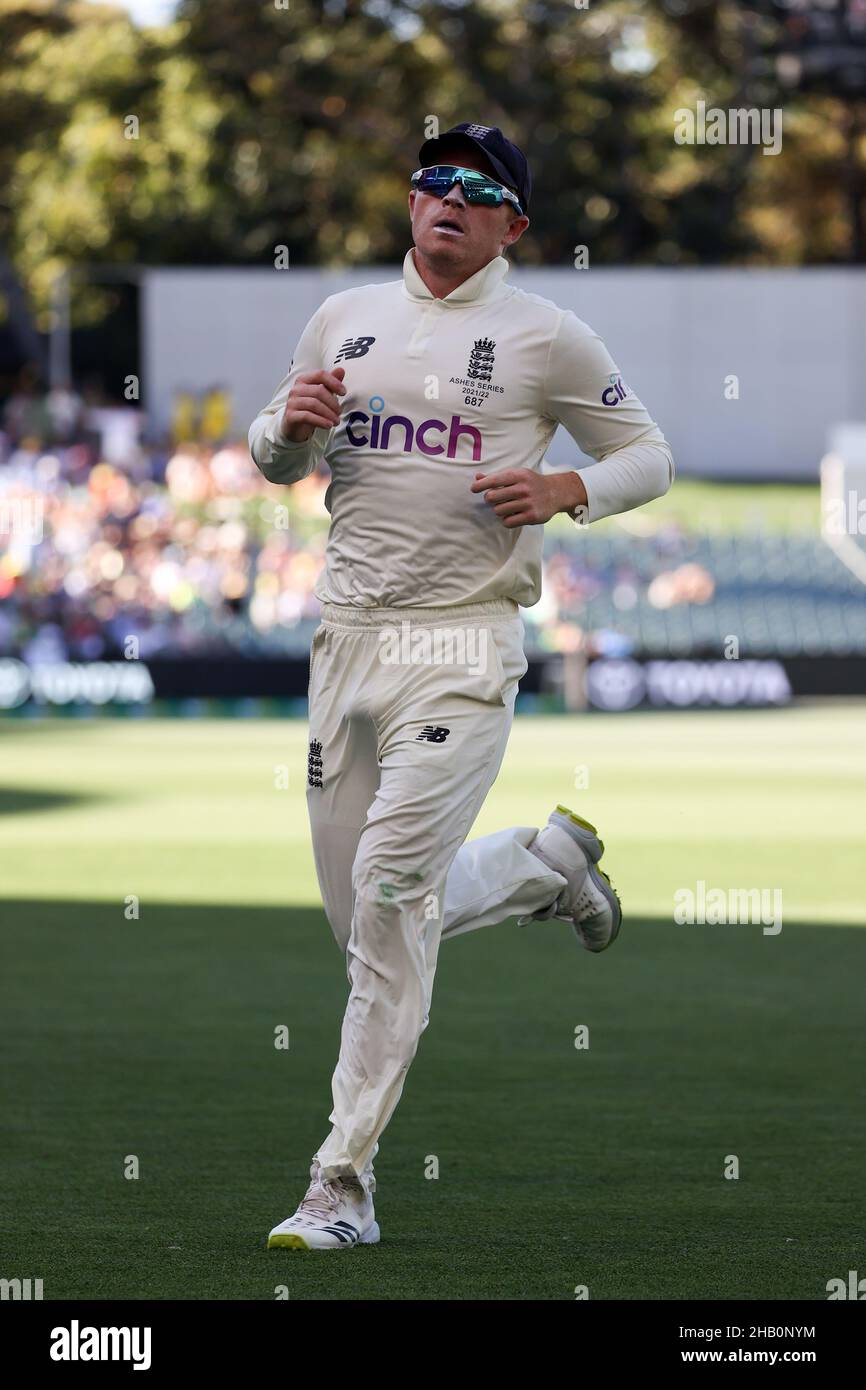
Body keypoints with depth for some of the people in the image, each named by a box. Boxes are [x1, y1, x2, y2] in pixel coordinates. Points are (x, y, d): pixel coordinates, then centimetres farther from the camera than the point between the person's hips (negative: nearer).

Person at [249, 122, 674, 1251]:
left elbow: (649, 454, 8)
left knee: (392, 884, -19)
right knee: (367, 916, 7)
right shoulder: (343, 319, 14)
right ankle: (546, 863, 38)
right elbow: (277, 464, 22)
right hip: (347, 638, 5)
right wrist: (290, 423, -2)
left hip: (465, 645, -5)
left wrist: (564, 492, -12)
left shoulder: (548, 337, 1)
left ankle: (346, 1181, -15)